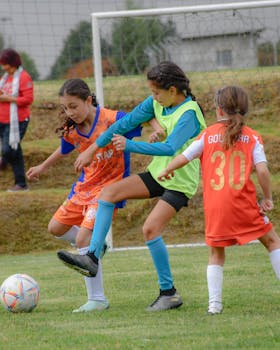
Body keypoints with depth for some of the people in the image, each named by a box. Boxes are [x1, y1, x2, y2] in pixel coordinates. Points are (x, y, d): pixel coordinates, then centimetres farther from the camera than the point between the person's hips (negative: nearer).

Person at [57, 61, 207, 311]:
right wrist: (93, 149, 8)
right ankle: (92, 258, -12)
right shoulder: (157, 103, 1)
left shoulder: (188, 114, -23)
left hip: (180, 182, -8)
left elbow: (170, 148, -34)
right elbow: (126, 123, 8)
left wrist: (129, 146, -30)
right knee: (109, 192, -6)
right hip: (158, 172, 8)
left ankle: (169, 293, -7)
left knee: (151, 228, -20)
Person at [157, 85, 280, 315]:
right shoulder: (252, 137, 3)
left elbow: (183, 158, 8)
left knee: (217, 253, 15)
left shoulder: (208, 135, 6)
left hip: (215, 207, 1)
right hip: (244, 203, -1)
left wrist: (166, 171, 27)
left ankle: (214, 303, 3)